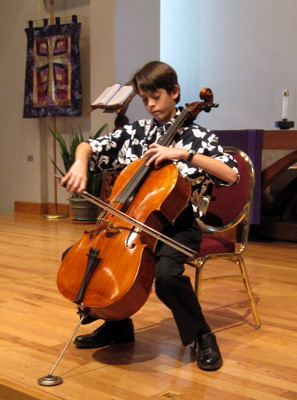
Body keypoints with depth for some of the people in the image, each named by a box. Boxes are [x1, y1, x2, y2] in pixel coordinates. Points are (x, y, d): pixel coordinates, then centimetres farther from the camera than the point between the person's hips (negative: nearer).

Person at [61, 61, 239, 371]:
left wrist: (185, 153, -24)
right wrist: (80, 164, -14)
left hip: (179, 225, -5)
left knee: (166, 273, -35)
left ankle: (202, 336, -7)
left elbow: (231, 175, -17)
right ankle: (117, 326, 13)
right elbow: (88, 147, 9)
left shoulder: (197, 136, -3)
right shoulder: (136, 131, 8)